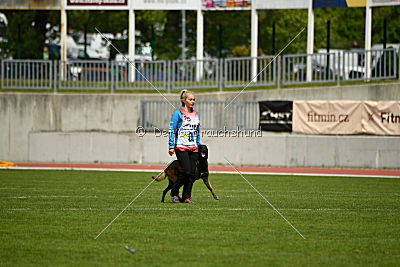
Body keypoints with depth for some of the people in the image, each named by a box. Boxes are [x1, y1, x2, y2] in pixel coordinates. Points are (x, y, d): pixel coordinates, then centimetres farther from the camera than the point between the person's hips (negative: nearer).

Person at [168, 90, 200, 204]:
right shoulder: (178, 113, -3)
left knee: (192, 173, -1)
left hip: (193, 148, 6)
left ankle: (187, 196, 7)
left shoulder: (196, 114, 14)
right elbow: (172, 130, -4)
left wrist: (198, 146, 18)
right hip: (181, 147, -6)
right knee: (186, 172, -14)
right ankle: (174, 192, 5)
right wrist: (171, 146, -10)